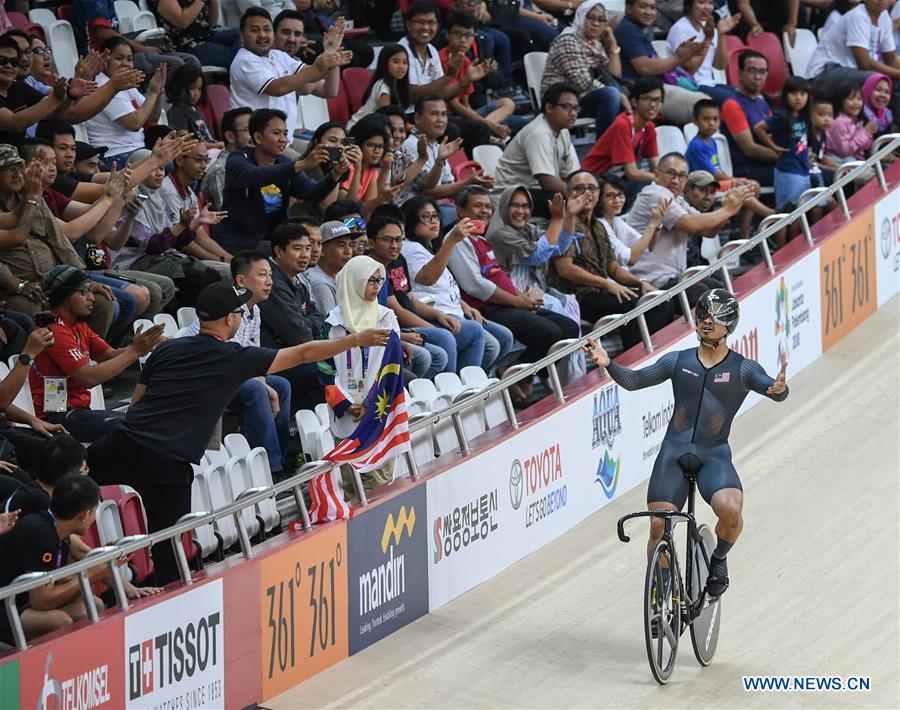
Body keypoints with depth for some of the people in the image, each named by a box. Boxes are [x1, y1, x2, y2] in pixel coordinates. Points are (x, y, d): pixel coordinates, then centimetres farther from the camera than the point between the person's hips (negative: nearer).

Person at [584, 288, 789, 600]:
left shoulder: (743, 369, 0)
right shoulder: (678, 361, 7)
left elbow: (775, 391, -15)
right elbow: (634, 381, 4)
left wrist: (778, 389, -40)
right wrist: (607, 364, -15)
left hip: (714, 456, -2)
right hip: (673, 452, 2)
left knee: (731, 510, -28)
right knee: (658, 527, -9)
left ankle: (718, 560, 3)